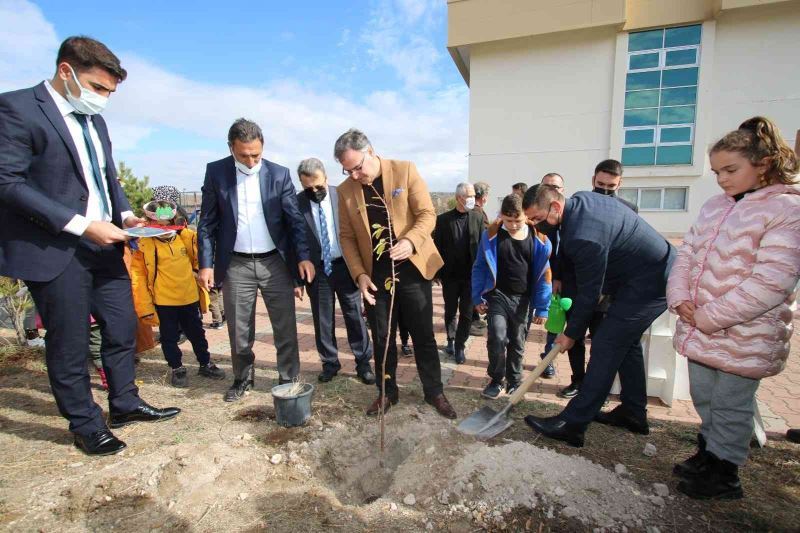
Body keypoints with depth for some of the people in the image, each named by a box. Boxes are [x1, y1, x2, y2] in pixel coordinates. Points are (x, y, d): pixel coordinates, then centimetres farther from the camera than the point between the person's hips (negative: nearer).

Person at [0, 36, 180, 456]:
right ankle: (86, 426, 23)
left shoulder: (95, 121, 14)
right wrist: (81, 224, -21)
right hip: (54, 250, -7)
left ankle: (125, 404, 31)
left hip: (103, 244, 7)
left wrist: (124, 214, 0)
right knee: (69, 344, 6)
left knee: (123, 328, 13)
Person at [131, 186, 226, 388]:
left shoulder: (188, 236, -2)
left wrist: (203, 288, 8)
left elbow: (197, 263, 10)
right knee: (169, 337, 12)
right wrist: (145, 305, -9)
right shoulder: (145, 243, -8)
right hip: (163, 301, -2)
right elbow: (138, 274, -7)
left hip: (190, 297, 2)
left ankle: (205, 364, 32)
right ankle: (177, 368, 29)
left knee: (197, 333, 16)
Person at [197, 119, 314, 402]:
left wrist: (303, 257, -13)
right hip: (236, 265, 1)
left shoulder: (279, 174, 0)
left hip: (275, 262, 0)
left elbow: (295, 219, -1)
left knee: (286, 327, 4)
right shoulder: (215, 172, 1)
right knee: (239, 329, 12)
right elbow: (207, 223, 3)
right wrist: (206, 264, -4)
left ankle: (289, 379, 19)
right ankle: (243, 378, 32)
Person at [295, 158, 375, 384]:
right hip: (316, 269, 1)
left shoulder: (342, 196, -6)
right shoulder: (296, 203, -7)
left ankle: (363, 362, 21)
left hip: (344, 265, 0)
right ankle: (330, 363, 28)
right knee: (322, 319, 11)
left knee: (354, 315, 8)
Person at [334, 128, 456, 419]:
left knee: (423, 334, 8)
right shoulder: (345, 190, 2)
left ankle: (434, 392, 26)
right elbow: (346, 236, 4)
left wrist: (410, 241, -26)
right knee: (382, 338, 11)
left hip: (412, 268, -2)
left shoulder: (405, 170, -5)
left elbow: (427, 214, -8)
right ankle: (387, 392, 30)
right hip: (375, 275, 2)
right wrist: (359, 274, -7)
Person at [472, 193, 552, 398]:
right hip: (497, 296, -1)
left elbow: (544, 274, 0)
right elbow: (480, 267, 0)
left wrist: (542, 308, -1)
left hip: (523, 299, 1)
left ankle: (514, 382, 31)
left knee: (517, 343, 11)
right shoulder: (491, 235, -7)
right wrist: (478, 297, -3)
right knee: (498, 338, -13)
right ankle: (496, 380, 10)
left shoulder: (539, 238, -5)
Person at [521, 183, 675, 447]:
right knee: (627, 342, 18)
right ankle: (634, 413, 33)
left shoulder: (584, 237, -32)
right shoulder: (580, 199, -3)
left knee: (606, 346, -10)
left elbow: (589, 293, -22)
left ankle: (572, 423, -5)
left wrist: (571, 333, -10)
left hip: (648, 284, -11)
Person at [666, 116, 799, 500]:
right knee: (703, 398, 21)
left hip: (742, 337, -7)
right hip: (698, 330, 7)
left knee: (730, 407, 10)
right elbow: (686, 255, 9)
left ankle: (723, 475, 30)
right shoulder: (714, 206, 8)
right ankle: (708, 454, 43)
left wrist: (709, 317, -21)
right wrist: (680, 300, -6)